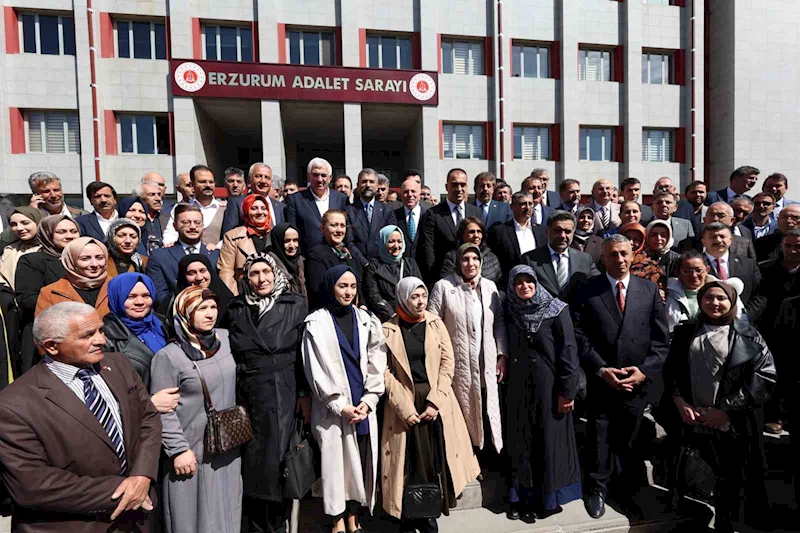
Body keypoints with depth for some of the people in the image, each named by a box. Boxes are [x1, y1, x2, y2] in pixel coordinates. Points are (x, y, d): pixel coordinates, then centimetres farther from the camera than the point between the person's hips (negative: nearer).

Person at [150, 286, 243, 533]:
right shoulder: (168, 356, -15)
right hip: (192, 452, -5)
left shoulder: (226, 339, 1)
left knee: (225, 512, 18)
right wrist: (178, 450, -15)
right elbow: (162, 410, -13)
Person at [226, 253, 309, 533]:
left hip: (284, 394, -2)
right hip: (248, 395, 2)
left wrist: (305, 394, -7)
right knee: (251, 463, 9)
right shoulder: (236, 309, 6)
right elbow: (229, 353, 8)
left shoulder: (296, 305, -1)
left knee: (279, 461, 3)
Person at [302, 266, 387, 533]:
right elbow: (316, 370, -6)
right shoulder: (316, 322, -2)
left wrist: (368, 400, -5)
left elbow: (376, 363, 4)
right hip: (332, 408, -3)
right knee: (336, 462, 1)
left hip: (363, 406, 3)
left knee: (360, 461, 7)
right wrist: (340, 405, -10)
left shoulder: (367, 320, 7)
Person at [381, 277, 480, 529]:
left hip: (436, 400, 2)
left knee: (436, 457, 5)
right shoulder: (388, 329, -3)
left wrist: (434, 402, -9)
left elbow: (448, 362, 0)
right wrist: (405, 408, -13)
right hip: (404, 403, -2)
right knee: (410, 459, 1)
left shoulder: (435, 323, 3)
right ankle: (410, 515, 16)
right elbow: (385, 371, -5)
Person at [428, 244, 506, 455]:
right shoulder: (443, 287, -5)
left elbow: (499, 323, 13)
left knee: (488, 414, 8)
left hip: (487, 366, 4)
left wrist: (502, 354, 6)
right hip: (458, 365, -3)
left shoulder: (490, 286, 9)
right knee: (464, 416, 3)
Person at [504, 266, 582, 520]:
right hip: (518, 388, 4)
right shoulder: (511, 312, 3)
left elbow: (568, 351, -11)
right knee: (522, 443, 11)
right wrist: (507, 382, 5)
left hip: (548, 386, -4)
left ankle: (548, 497, 23)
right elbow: (509, 349, 9)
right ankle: (523, 497, 24)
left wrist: (568, 390, -14)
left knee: (550, 440, 7)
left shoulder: (556, 310, -9)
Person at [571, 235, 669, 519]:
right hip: (600, 380, -1)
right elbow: (579, 335, -7)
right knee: (600, 439, 11)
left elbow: (661, 337, 2)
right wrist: (601, 369, -13)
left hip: (637, 381, 2)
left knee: (629, 440, 14)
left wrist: (645, 371, -9)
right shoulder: (587, 290, -3)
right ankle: (598, 489, 30)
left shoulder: (650, 289, 4)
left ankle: (630, 490, 35)